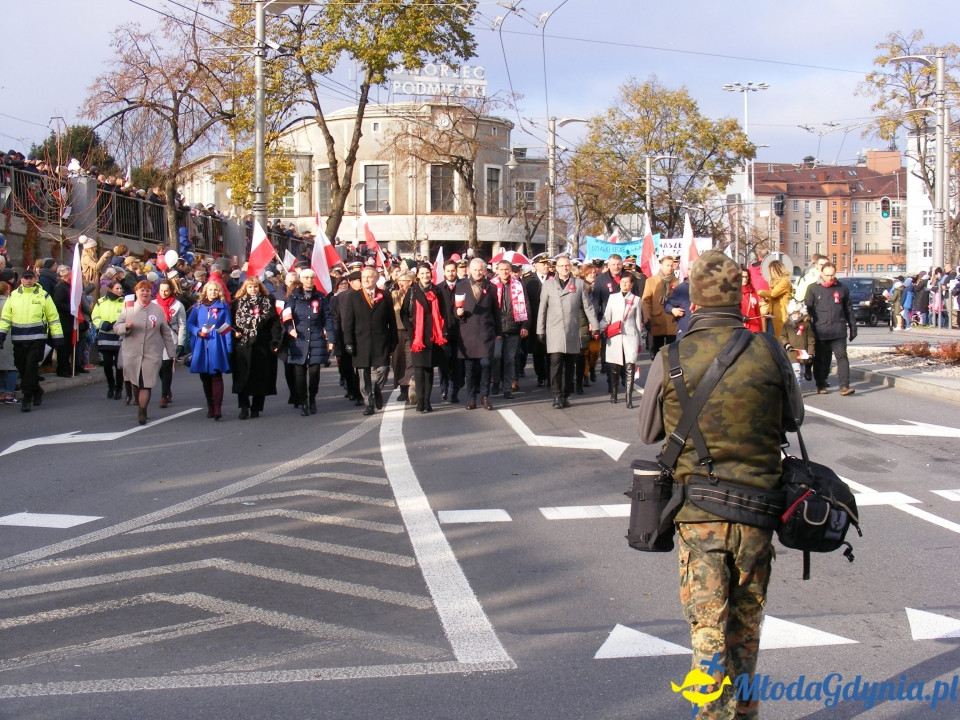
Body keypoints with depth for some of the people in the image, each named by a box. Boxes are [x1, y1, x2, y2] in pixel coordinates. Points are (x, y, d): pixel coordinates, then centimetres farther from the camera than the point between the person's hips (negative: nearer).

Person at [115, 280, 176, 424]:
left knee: (146, 384, -9)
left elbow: (166, 333, 9)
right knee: (136, 383, 8)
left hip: (152, 354, -1)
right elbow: (116, 327, 8)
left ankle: (142, 412, -7)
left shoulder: (158, 309, 5)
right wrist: (126, 326, -15)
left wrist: (171, 352, 8)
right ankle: (141, 408, 25)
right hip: (132, 353, 1)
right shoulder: (128, 308, 7)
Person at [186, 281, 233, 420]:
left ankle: (217, 407, -16)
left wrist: (228, 348, -2)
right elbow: (189, 324, 10)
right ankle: (210, 406, 14)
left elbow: (227, 328, 4)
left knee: (216, 375, -10)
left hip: (217, 346, -2)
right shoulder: (198, 306, 10)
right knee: (204, 377, 5)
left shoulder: (223, 306, 6)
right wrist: (198, 332, -10)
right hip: (201, 345, 3)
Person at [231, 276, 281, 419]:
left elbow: (275, 323, 1)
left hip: (262, 346, 0)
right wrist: (235, 332, -10)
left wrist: (275, 341, -8)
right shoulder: (238, 303, 9)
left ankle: (256, 407, 12)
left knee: (261, 377, 3)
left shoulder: (267, 302, 7)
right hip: (242, 345, 0)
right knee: (243, 377, -4)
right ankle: (244, 407, 3)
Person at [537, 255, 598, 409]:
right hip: (554, 331, -2)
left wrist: (595, 325, 3)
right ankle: (557, 396, -8)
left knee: (570, 365, 4)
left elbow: (588, 306, 9)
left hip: (573, 331, 2)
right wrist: (540, 331, 3)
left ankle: (566, 395, 13)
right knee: (556, 362, -12)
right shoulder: (548, 285, 8)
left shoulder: (579, 284, 10)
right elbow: (542, 309, 7)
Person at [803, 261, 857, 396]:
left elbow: (849, 310, 16)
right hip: (820, 332, -1)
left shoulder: (842, 288, 9)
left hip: (838, 331, 1)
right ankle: (821, 385, 20)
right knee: (821, 359, 8)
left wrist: (853, 328, 15)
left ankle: (844, 386, -10)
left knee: (842, 357, -7)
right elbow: (807, 309, 5)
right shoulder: (813, 289, 4)